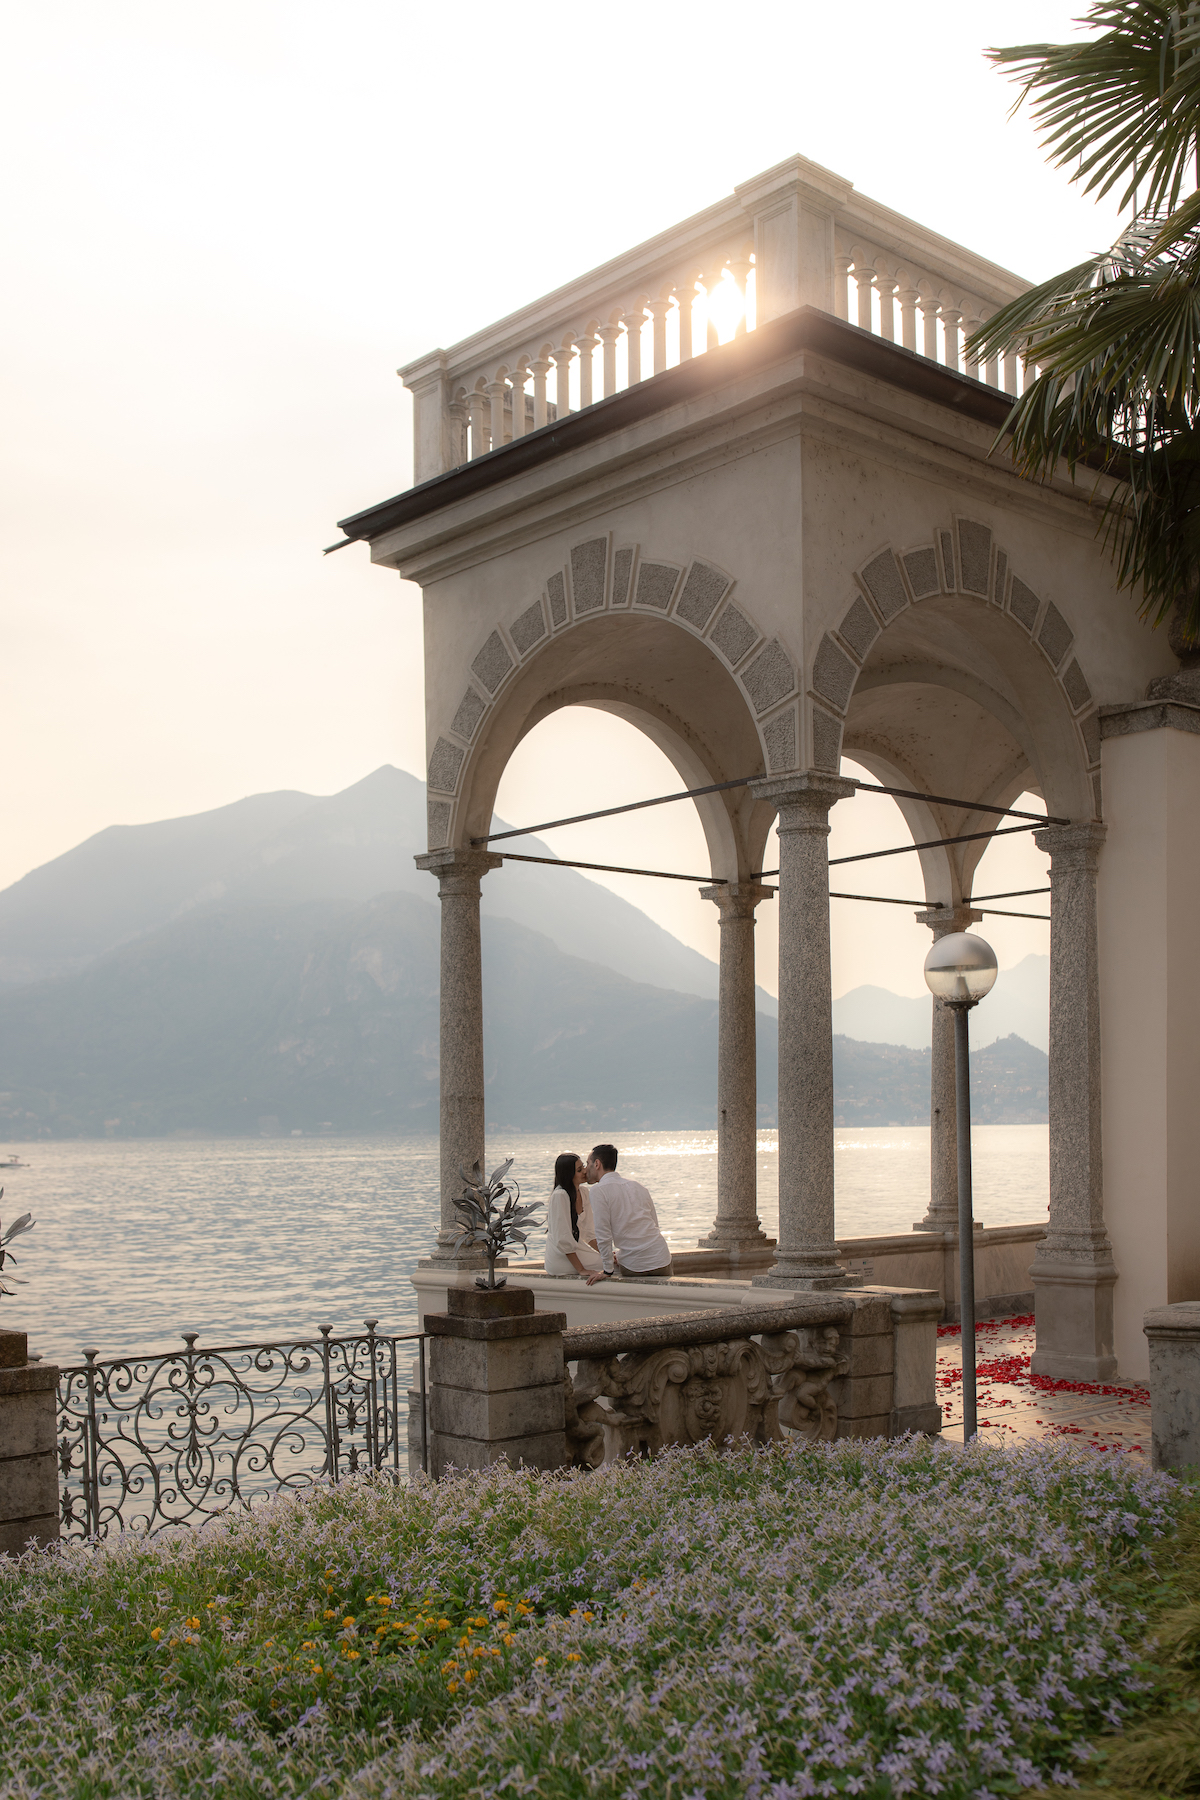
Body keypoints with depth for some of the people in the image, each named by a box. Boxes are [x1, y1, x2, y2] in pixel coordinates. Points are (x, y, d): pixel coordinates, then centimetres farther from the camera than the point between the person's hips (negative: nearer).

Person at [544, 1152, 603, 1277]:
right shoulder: (559, 1196, -19)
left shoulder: (583, 1192, 8)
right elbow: (563, 1239, -20)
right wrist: (581, 1269, -21)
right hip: (561, 1257, -8)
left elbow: (590, 1232, 12)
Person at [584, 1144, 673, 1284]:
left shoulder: (598, 1190, -7)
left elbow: (603, 1234, -10)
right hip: (662, 1261, 5)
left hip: (634, 1267, -5)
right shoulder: (638, 1186, 13)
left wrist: (607, 1271, -2)